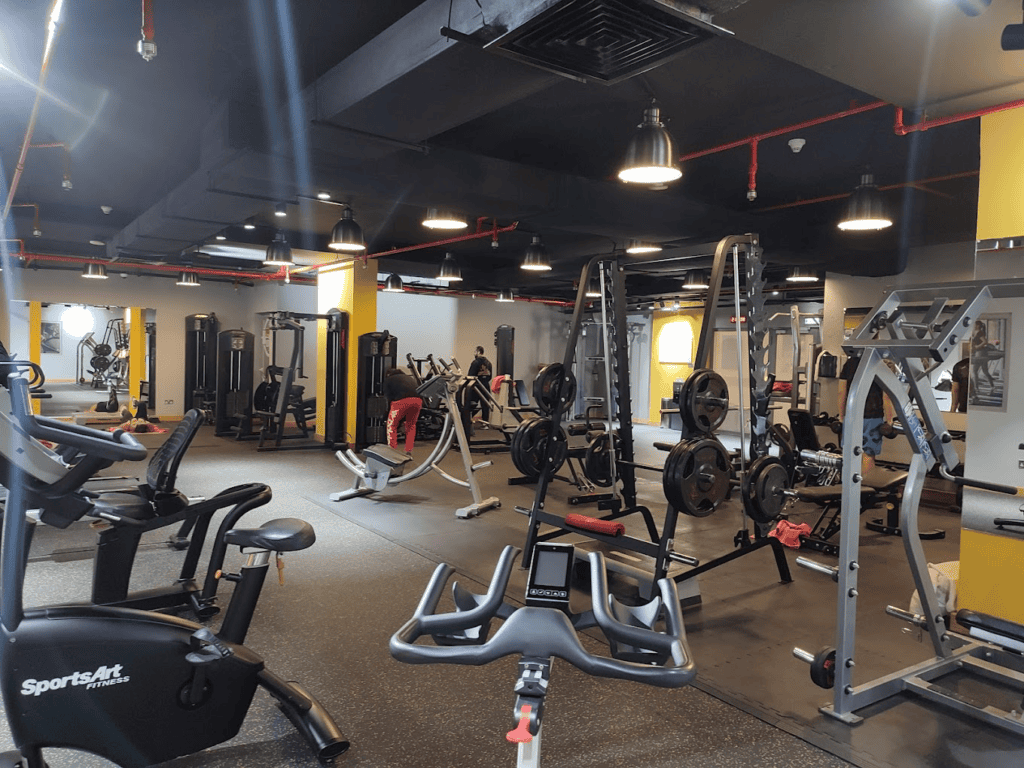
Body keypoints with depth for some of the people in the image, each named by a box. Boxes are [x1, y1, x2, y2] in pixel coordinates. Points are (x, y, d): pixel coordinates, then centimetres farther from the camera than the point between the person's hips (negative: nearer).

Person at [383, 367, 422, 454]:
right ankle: (409, 451, 21)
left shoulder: (388, 379, 25)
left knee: (392, 425, 13)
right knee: (411, 425, 22)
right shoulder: (409, 378, 39)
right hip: (418, 400, 4)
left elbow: (388, 396, 16)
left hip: (402, 400, -4)